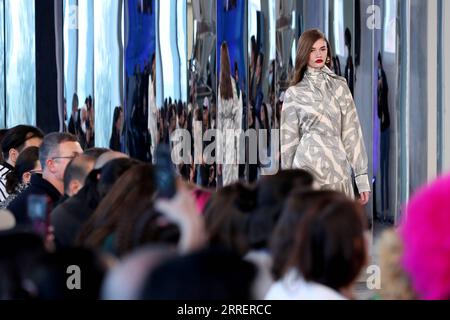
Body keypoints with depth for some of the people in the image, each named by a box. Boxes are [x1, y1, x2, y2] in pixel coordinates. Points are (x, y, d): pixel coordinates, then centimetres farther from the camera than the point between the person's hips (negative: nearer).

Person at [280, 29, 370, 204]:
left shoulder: (339, 85, 11)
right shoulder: (294, 93, 6)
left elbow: (352, 132, 8)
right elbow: (288, 140, 7)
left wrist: (362, 176, 2)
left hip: (338, 169, 2)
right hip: (308, 167, -2)